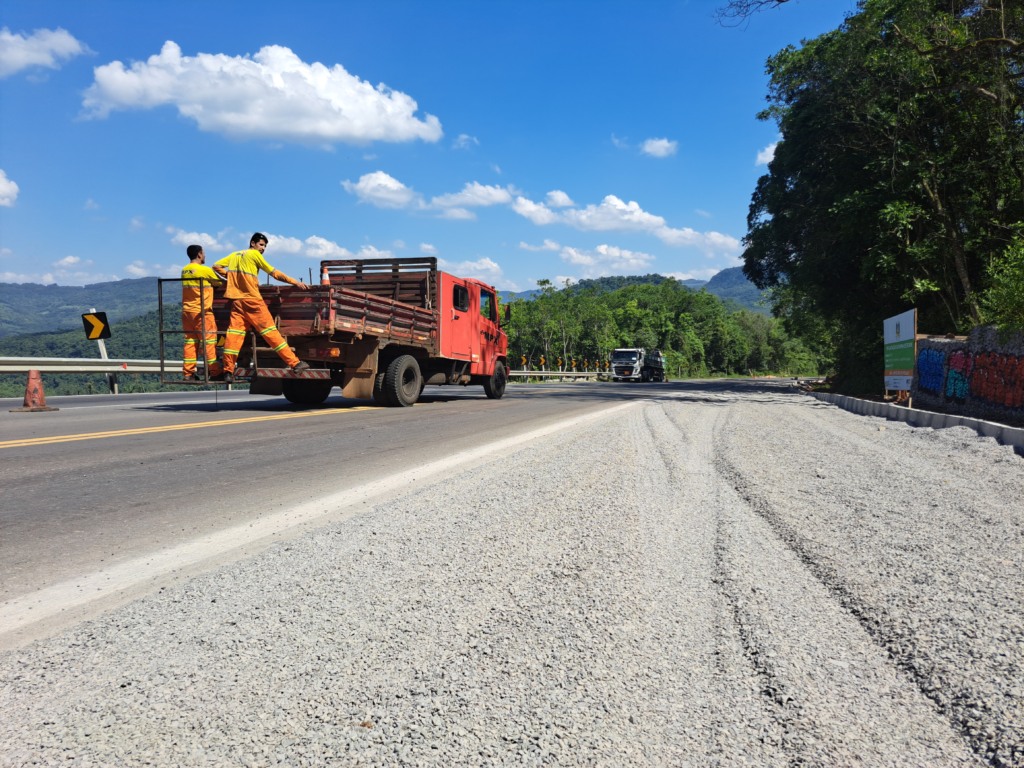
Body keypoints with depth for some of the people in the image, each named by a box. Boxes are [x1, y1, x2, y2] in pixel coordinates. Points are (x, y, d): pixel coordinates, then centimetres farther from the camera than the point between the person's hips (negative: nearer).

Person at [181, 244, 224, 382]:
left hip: (187, 311, 7)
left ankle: (188, 373, 6)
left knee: (190, 341, 7)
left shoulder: (185, 270, 11)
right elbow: (220, 283, 0)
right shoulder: (205, 270, -11)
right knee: (209, 341, -1)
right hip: (201, 311, -7)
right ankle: (215, 372, 1)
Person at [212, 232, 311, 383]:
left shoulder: (234, 255, 19)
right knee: (270, 331, -6)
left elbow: (216, 266, 19)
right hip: (252, 299, -6)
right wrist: (295, 282, 2)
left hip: (237, 300, 6)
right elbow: (274, 273, 0)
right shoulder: (254, 254, 1)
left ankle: (228, 371, -6)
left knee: (234, 333, 0)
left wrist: (231, 276, 20)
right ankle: (294, 363, -5)